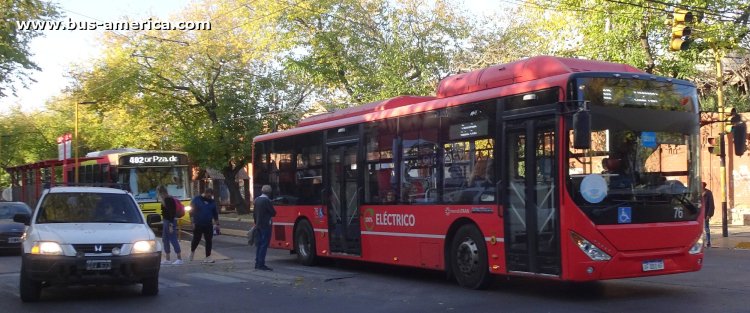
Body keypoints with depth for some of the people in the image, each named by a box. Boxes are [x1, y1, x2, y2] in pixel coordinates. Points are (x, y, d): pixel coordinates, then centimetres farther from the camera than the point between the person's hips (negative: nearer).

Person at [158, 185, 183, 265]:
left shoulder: (169, 200, -16)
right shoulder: (165, 200, 12)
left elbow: (171, 213, -21)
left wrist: (171, 225, -23)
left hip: (170, 222, -10)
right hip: (166, 221, 10)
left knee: (173, 240, -8)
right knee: (165, 240, 13)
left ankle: (179, 258, -5)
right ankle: (167, 259, 19)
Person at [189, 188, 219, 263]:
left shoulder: (212, 202, 7)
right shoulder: (196, 200, -4)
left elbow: (215, 213, 13)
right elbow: (192, 212, -6)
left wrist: (217, 224, 10)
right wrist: (192, 223, -11)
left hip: (208, 225, 3)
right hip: (198, 225, -3)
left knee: (209, 241, -1)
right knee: (196, 240, 6)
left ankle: (208, 257, 3)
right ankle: (192, 251, 34)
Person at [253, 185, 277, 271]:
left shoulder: (257, 200, 8)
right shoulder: (267, 200, -16)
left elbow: (254, 213, 15)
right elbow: (273, 213, -12)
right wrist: (269, 214, 10)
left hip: (259, 225, 8)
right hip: (266, 225, -8)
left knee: (259, 244, 13)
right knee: (264, 244, -6)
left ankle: (257, 263, 17)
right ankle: (261, 264, -7)